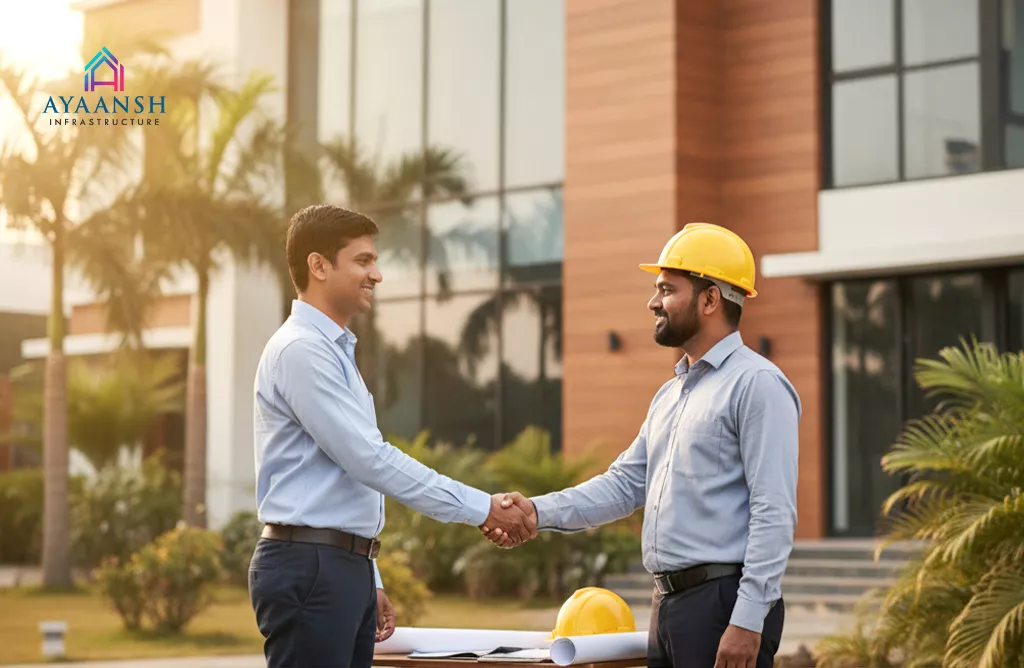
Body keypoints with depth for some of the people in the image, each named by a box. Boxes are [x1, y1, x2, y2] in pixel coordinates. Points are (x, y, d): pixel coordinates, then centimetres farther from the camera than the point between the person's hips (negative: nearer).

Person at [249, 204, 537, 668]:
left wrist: (369, 582, 22)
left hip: (347, 567, 10)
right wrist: (482, 508, -16)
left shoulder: (335, 351, 20)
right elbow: (371, 460, -19)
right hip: (308, 569, -10)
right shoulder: (300, 350, -13)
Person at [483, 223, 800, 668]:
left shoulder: (756, 384, -9)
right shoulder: (670, 394, 19)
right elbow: (624, 484, 17)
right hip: (669, 601, 9)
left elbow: (774, 513, -16)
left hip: (724, 601, -9)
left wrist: (748, 620, -21)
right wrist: (539, 511, 2)